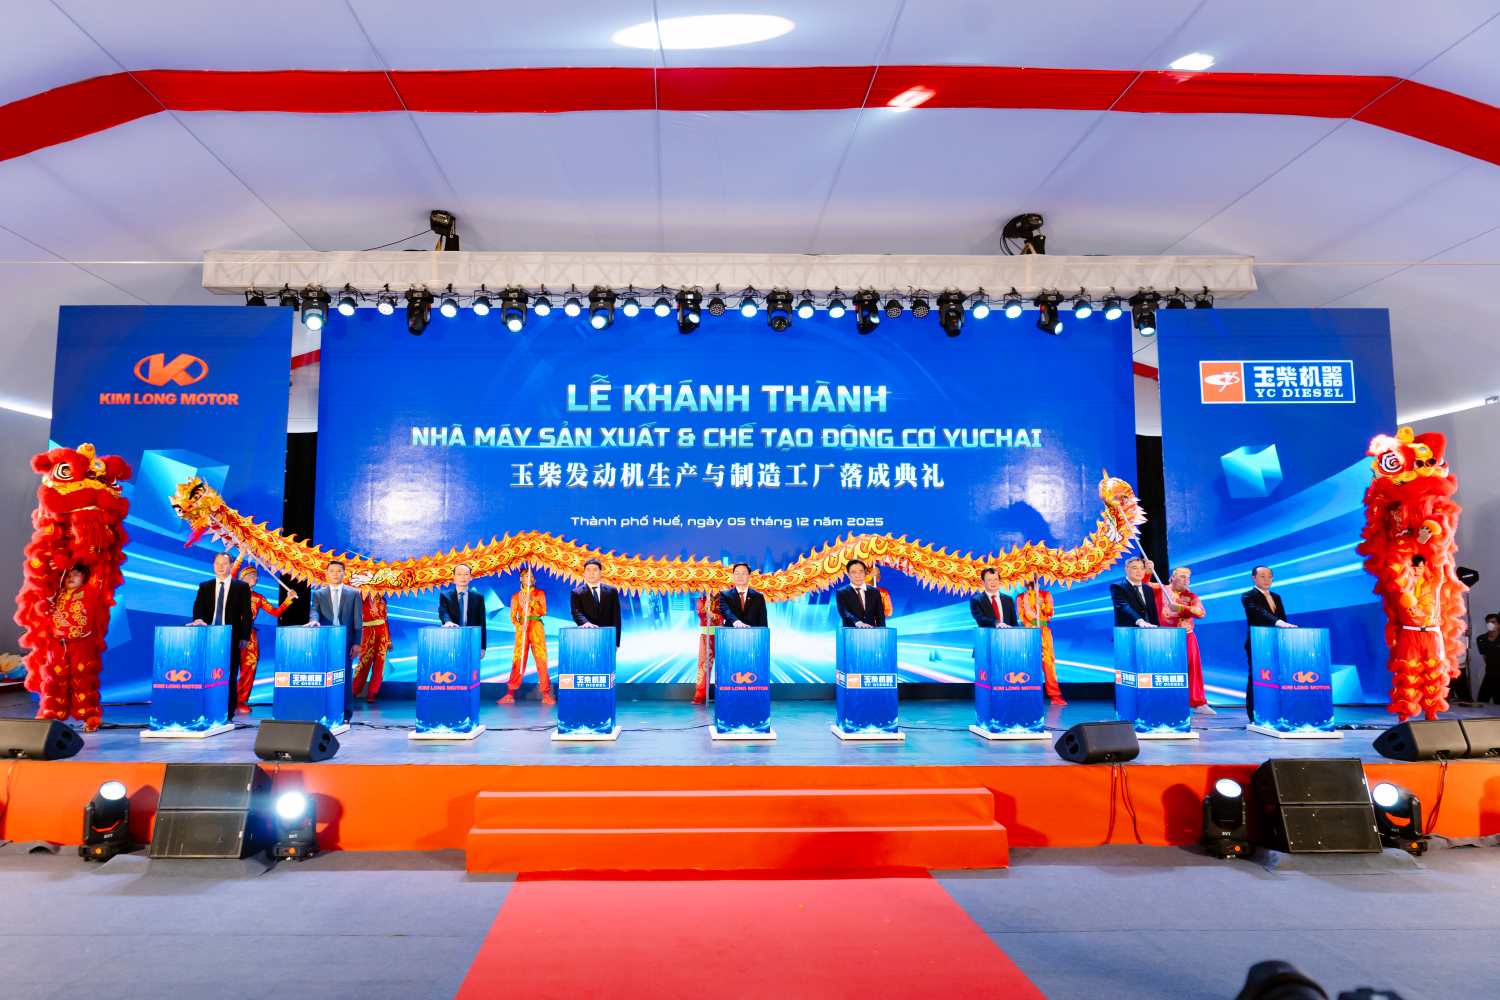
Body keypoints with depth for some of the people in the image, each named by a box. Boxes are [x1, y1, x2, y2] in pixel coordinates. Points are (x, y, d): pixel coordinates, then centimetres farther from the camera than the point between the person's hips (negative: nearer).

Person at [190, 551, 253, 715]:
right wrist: (198, 619, -20)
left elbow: (246, 614, 0)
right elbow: (198, 607, 3)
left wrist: (245, 637, -8)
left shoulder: (241, 587, 3)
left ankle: (228, 713, 4)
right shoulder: (204, 587, 13)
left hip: (231, 639, -2)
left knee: (230, 677, 0)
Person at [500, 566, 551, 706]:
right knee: (518, 660, -6)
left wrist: (532, 602, -11)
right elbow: (512, 616, 7)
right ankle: (510, 694, -6)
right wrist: (518, 625, -13)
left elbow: (544, 612, 3)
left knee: (541, 659, -7)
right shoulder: (516, 596, 13)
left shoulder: (539, 593, 12)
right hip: (521, 628, 1)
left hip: (537, 627, -1)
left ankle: (546, 694, -8)